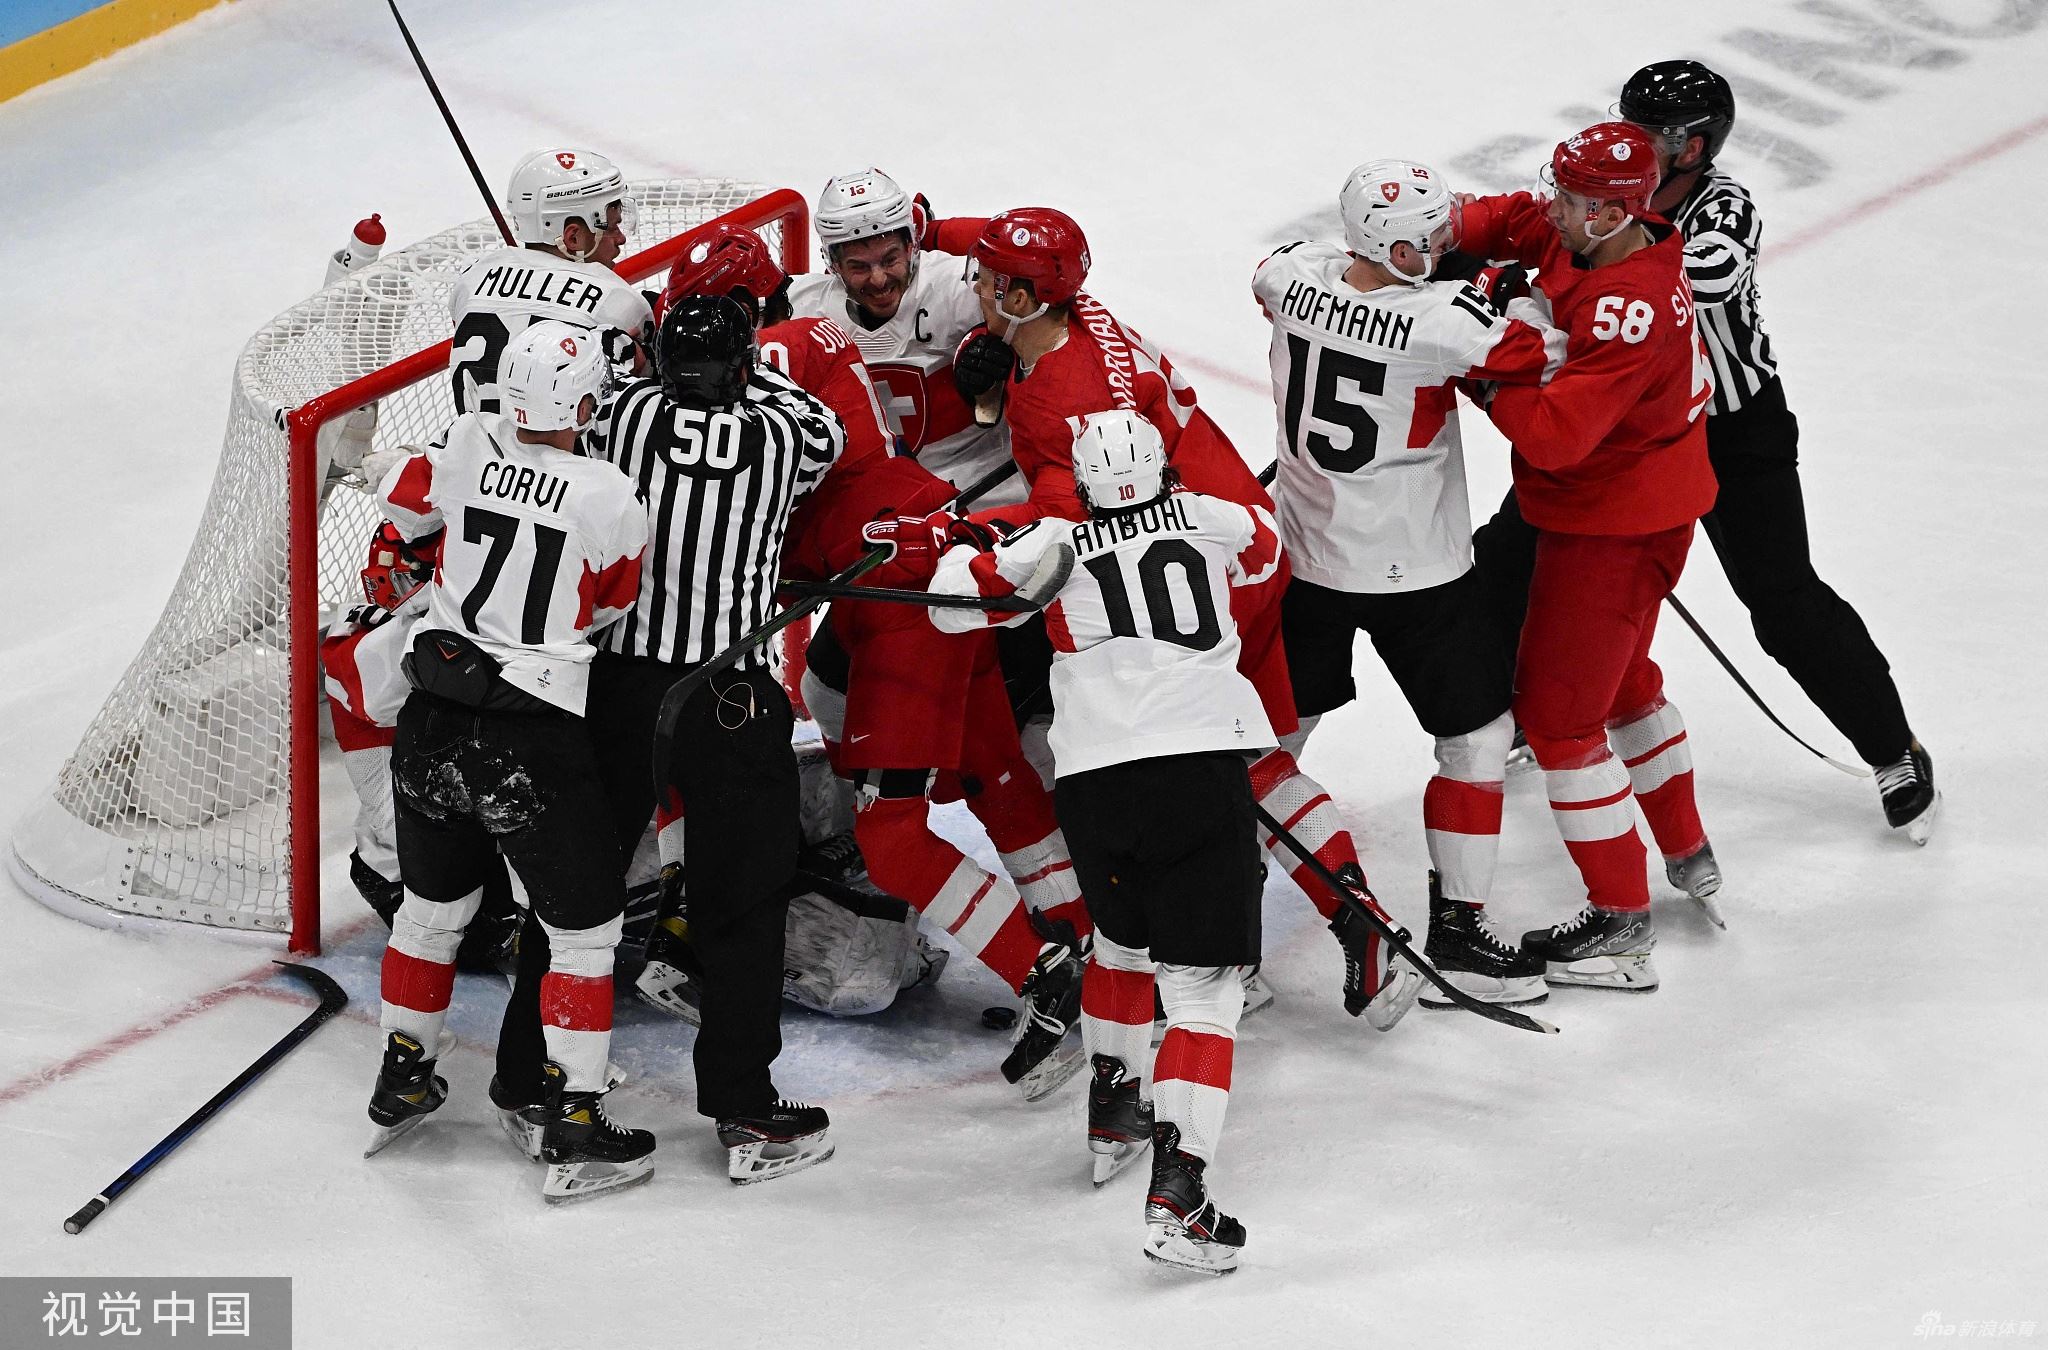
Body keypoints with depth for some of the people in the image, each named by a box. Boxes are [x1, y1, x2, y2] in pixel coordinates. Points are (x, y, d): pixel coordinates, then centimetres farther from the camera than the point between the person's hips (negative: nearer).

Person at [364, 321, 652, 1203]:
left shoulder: (465, 448, -4)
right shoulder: (610, 499, -14)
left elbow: (400, 508, 16)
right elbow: (614, 609, 2)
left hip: (433, 721, 5)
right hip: (533, 736, -5)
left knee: (434, 902, 24)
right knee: (584, 925, 6)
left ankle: (402, 1079, 38)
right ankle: (574, 1129, 4)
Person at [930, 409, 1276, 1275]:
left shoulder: (1055, 542, 10)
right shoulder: (1206, 517, 14)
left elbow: (952, 598, 12)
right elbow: (1265, 553, 35)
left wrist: (971, 543, 33)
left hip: (1093, 780, 2)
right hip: (1202, 765, -2)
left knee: (1123, 938, 31)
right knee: (1203, 985, -4)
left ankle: (1113, 1110, 43)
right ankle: (1177, 1188, -19)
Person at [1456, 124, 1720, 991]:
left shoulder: (1629, 311, -33)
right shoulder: (1587, 233, -5)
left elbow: (1554, 433, -35)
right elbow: (1501, 223, 8)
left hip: (1613, 526, -10)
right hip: (1652, 503, 10)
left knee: (1557, 710, -2)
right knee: (1618, 677, 28)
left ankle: (1621, 922, 4)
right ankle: (1686, 853, 45)